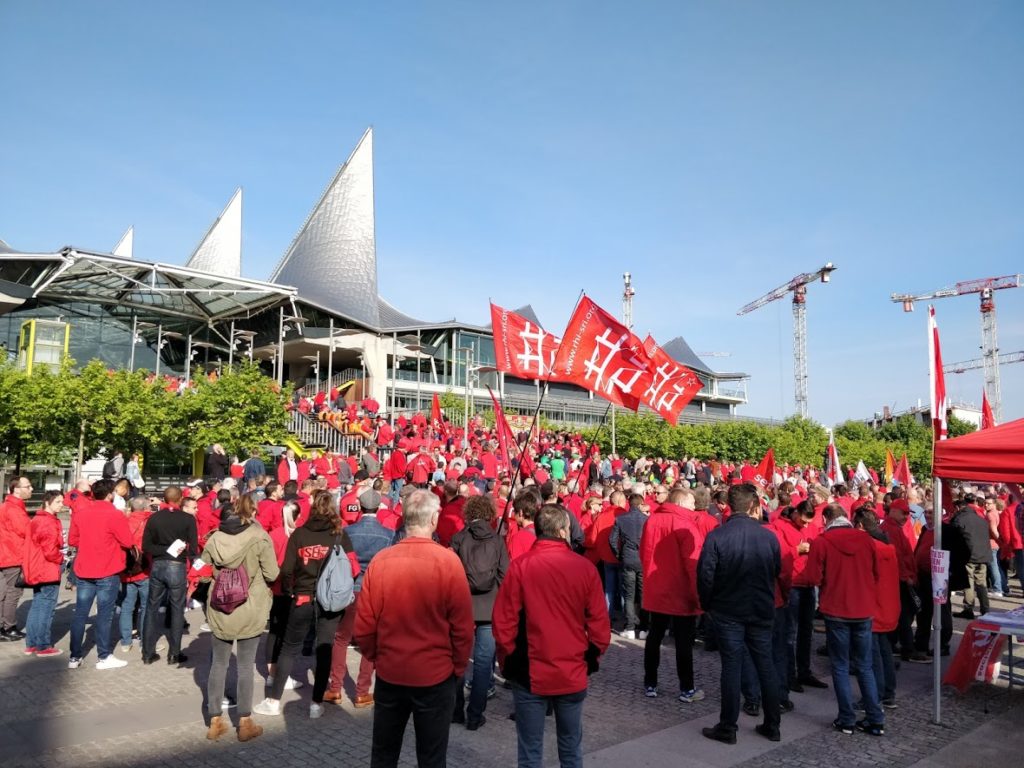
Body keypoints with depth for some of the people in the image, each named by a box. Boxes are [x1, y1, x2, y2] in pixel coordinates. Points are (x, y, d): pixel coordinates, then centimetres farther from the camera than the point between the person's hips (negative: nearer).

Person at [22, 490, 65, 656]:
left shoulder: (37, 520, 13)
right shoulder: (49, 523, -19)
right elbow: (50, 551, -22)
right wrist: (61, 559, -4)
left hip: (36, 570, 10)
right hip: (48, 571, -10)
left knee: (36, 607, 16)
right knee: (46, 609, -2)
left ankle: (31, 644, 22)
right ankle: (44, 647, 3)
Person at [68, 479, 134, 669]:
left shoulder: (80, 512, 2)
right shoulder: (115, 515, -14)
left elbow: (72, 540, 10)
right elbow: (127, 542, -11)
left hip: (83, 571, 5)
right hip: (108, 572, -5)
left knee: (80, 614, 10)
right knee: (104, 614, 2)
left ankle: (75, 657, 16)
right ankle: (104, 657, 8)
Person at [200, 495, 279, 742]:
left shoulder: (214, 538, -3)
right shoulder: (260, 538, -13)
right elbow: (271, 575, -11)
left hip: (219, 610, 3)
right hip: (250, 610, -3)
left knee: (218, 664, 15)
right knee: (246, 666, 7)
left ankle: (215, 722, 23)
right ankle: (245, 724, 16)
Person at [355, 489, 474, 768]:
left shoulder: (380, 560, -11)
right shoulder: (448, 561, -16)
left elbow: (364, 624, -5)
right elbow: (462, 626, -12)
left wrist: (376, 657, 13)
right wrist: (458, 667, 5)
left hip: (389, 674, 3)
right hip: (436, 676, -2)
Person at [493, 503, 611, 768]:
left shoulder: (520, 567, -13)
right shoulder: (585, 567, -10)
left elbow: (503, 624, -10)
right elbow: (600, 626, -4)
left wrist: (508, 662, 5)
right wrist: (590, 660, 12)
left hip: (530, 674, -1)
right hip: (573, 675, 1)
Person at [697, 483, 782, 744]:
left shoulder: (716, 536, -15)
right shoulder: (769, 536, -7)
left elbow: (705, 576, -13)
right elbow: (777, 572, 4)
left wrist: (708, 605, 3)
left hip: (728, 611, -2)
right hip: (761, 611, 2)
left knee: (731, 667, 4)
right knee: (766, 665, 13)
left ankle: (727, 728, 11)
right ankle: (772, 726, 24)